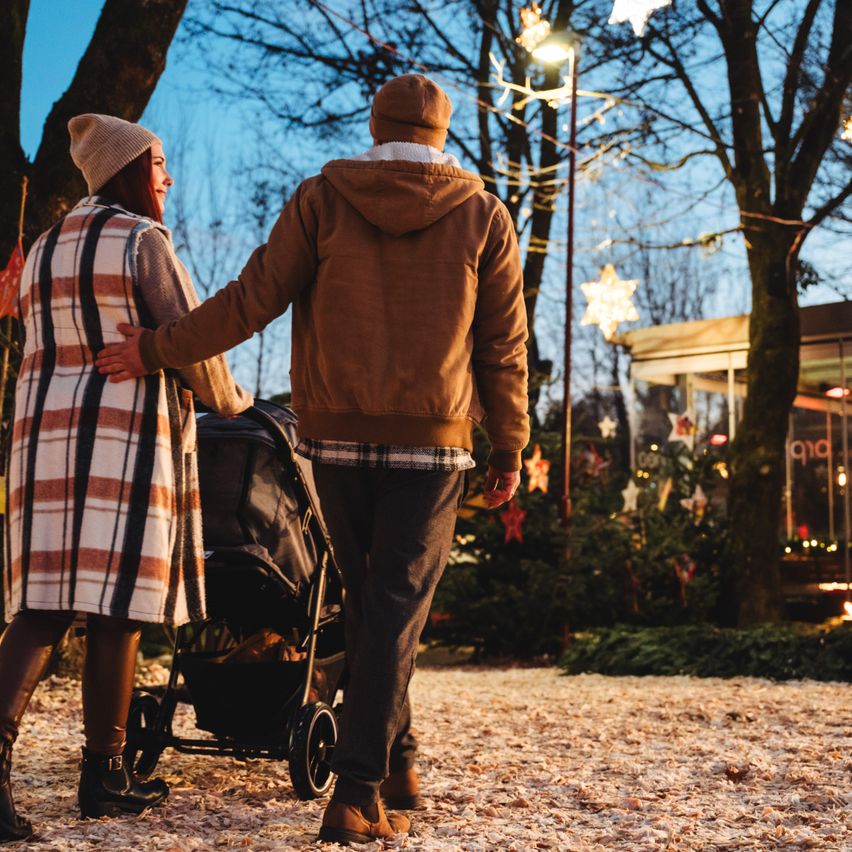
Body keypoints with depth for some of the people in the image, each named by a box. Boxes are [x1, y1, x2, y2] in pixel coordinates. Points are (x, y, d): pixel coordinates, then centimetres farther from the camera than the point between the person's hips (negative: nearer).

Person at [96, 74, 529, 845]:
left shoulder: (323, 198, 3)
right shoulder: (483, 215, 4)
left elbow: (252, 301, -3)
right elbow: (504, 346, 3)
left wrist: (157, 350, 7)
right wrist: (510, 450, 9)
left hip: (336, 435, 1)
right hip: (433, 440, -1)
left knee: (368, 600, 16)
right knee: (396, 609, -1)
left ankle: (397, 762, 22)